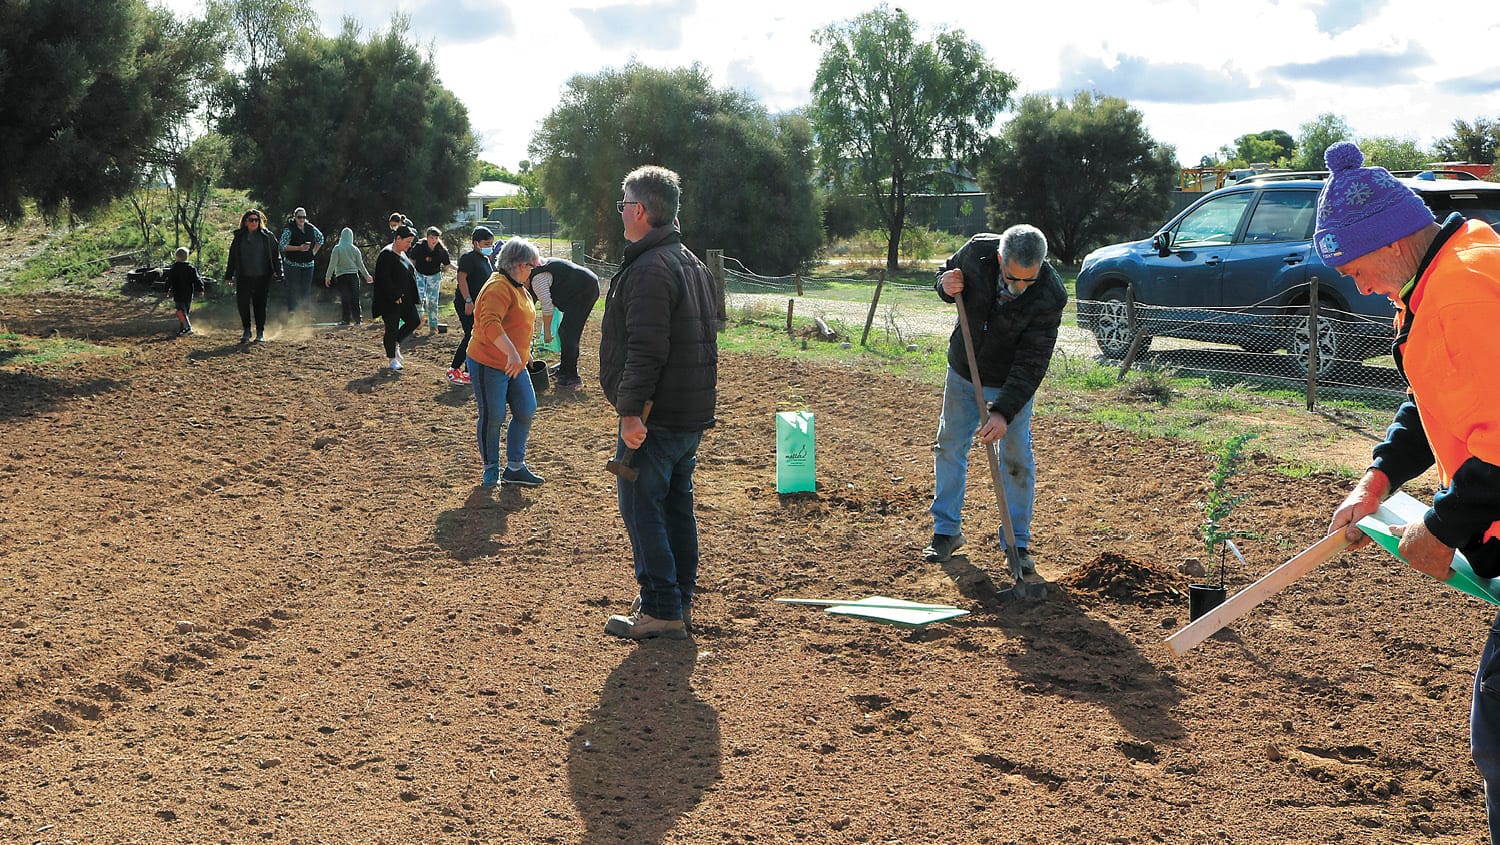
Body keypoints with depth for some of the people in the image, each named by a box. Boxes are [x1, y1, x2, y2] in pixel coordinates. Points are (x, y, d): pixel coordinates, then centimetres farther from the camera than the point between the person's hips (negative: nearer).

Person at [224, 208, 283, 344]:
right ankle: (246, 330, 11)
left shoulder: (267, 236, 4)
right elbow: (232, 257, 15)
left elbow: (276, 256, 4)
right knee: (242, 303, -7)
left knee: (260, 305, 1)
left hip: (262, 278, -1)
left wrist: (278, 273, -5)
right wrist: (229, 275, 13)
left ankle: (260, 333, 12)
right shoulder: (239, 237, 9)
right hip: (244, 278, 1)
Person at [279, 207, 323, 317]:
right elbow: (283, 246, -12)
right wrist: (299, 248, -20)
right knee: (293, 288, -8)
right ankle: (291, 310, -7)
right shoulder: (289, 230, -7)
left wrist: (314, 251, 14)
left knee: (306, 288, 5)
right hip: (293, 264, -4)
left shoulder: (311, 228, 7)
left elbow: (320, 238, 26)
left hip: (308, 264, 4)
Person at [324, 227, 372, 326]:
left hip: (341, 277, -2)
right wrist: (367, 276, 18)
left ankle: (346, 319, 3)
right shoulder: (355, 249, 1)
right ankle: (357, 319, 4)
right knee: (355, 298, 6)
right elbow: (360, 265, 6)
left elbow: (332, 264, -9)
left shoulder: (337, 248, -7)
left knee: (344, 299, 4)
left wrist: (328, 277, -2)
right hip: (354, 276, 2)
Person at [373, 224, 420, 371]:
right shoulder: (386, 255, -17)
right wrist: (395, 296, -21)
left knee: (413, 321, 9)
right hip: (390, 301, -9)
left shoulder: (402, 254, 11)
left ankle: (395, 344, 28)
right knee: (392, 328, 0)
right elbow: (383, 278, -22)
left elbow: (411, 271, 24)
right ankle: (392, 360, 10)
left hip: (405, 298, 9)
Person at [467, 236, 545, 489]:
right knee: (493, 418, -1)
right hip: (488, 365, -9)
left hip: (515, 365, 10)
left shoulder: (519, 288, 13)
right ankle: (491, 469, 15)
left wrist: (524, 353, 30)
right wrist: (512, 353, -41)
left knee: (526, 412, 6)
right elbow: (490, 323, -35)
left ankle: (515, 467, 14)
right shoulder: (498, 287, -20)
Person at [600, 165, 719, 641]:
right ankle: (681, 603, 23)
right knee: (678, 508, 16)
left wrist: (631, 411, -24)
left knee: (641, 509, -3)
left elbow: (645, 350, -25)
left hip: (655, 417, -10)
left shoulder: (649, 269, -17)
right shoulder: (693, 265, 16)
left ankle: (660, 611, -1)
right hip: (693, 414, 10)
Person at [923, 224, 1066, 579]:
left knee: (1016, 459, -2)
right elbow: (947, 273, 1)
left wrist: (1004, 412, -36)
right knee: (950, 446, 12)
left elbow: (1032, 363, -29)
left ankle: (1017, 543, 13)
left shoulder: (1050, 296, -31)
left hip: (1011, 383, -3)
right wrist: (946, 286, -24)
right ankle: (946, 530, 27)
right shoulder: (977, 251, -24)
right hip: (963, 371, 3)